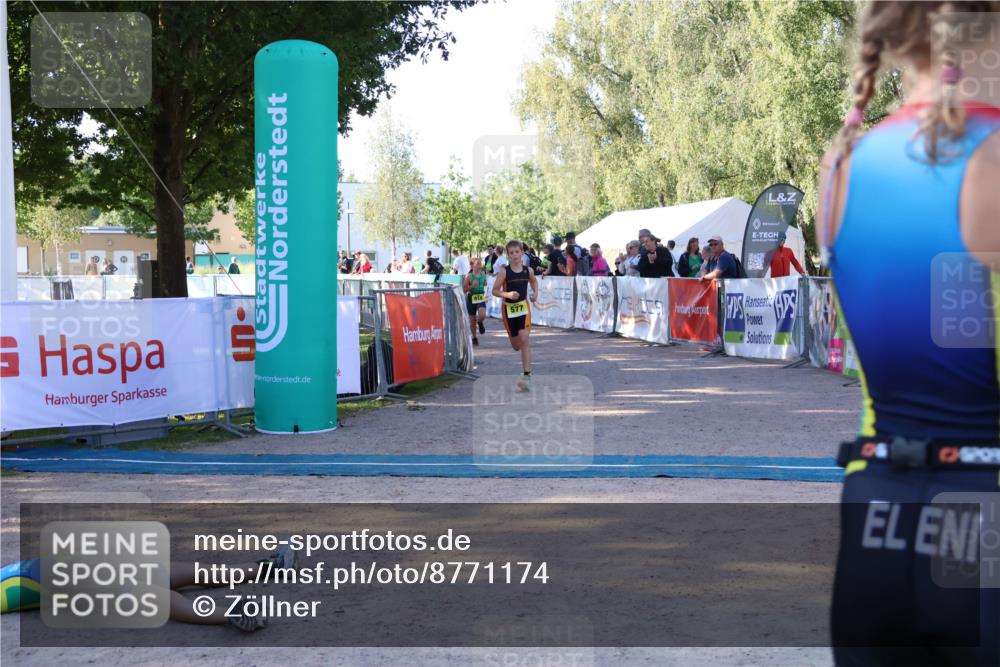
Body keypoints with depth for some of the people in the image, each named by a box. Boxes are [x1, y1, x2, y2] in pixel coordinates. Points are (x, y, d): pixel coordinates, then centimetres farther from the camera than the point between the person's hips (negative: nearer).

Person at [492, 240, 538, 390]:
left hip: (523, 307, 0)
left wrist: (535, 292, 4)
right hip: (508, 308, 0)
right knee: (515, 345, 9)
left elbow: (534, 280, 21)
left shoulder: (527, 270, -2)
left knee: (524, 340, -15)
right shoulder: (504, 271, -10)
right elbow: (495, 291, -10)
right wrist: (508, 294, -26)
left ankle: (527, 376, -16)